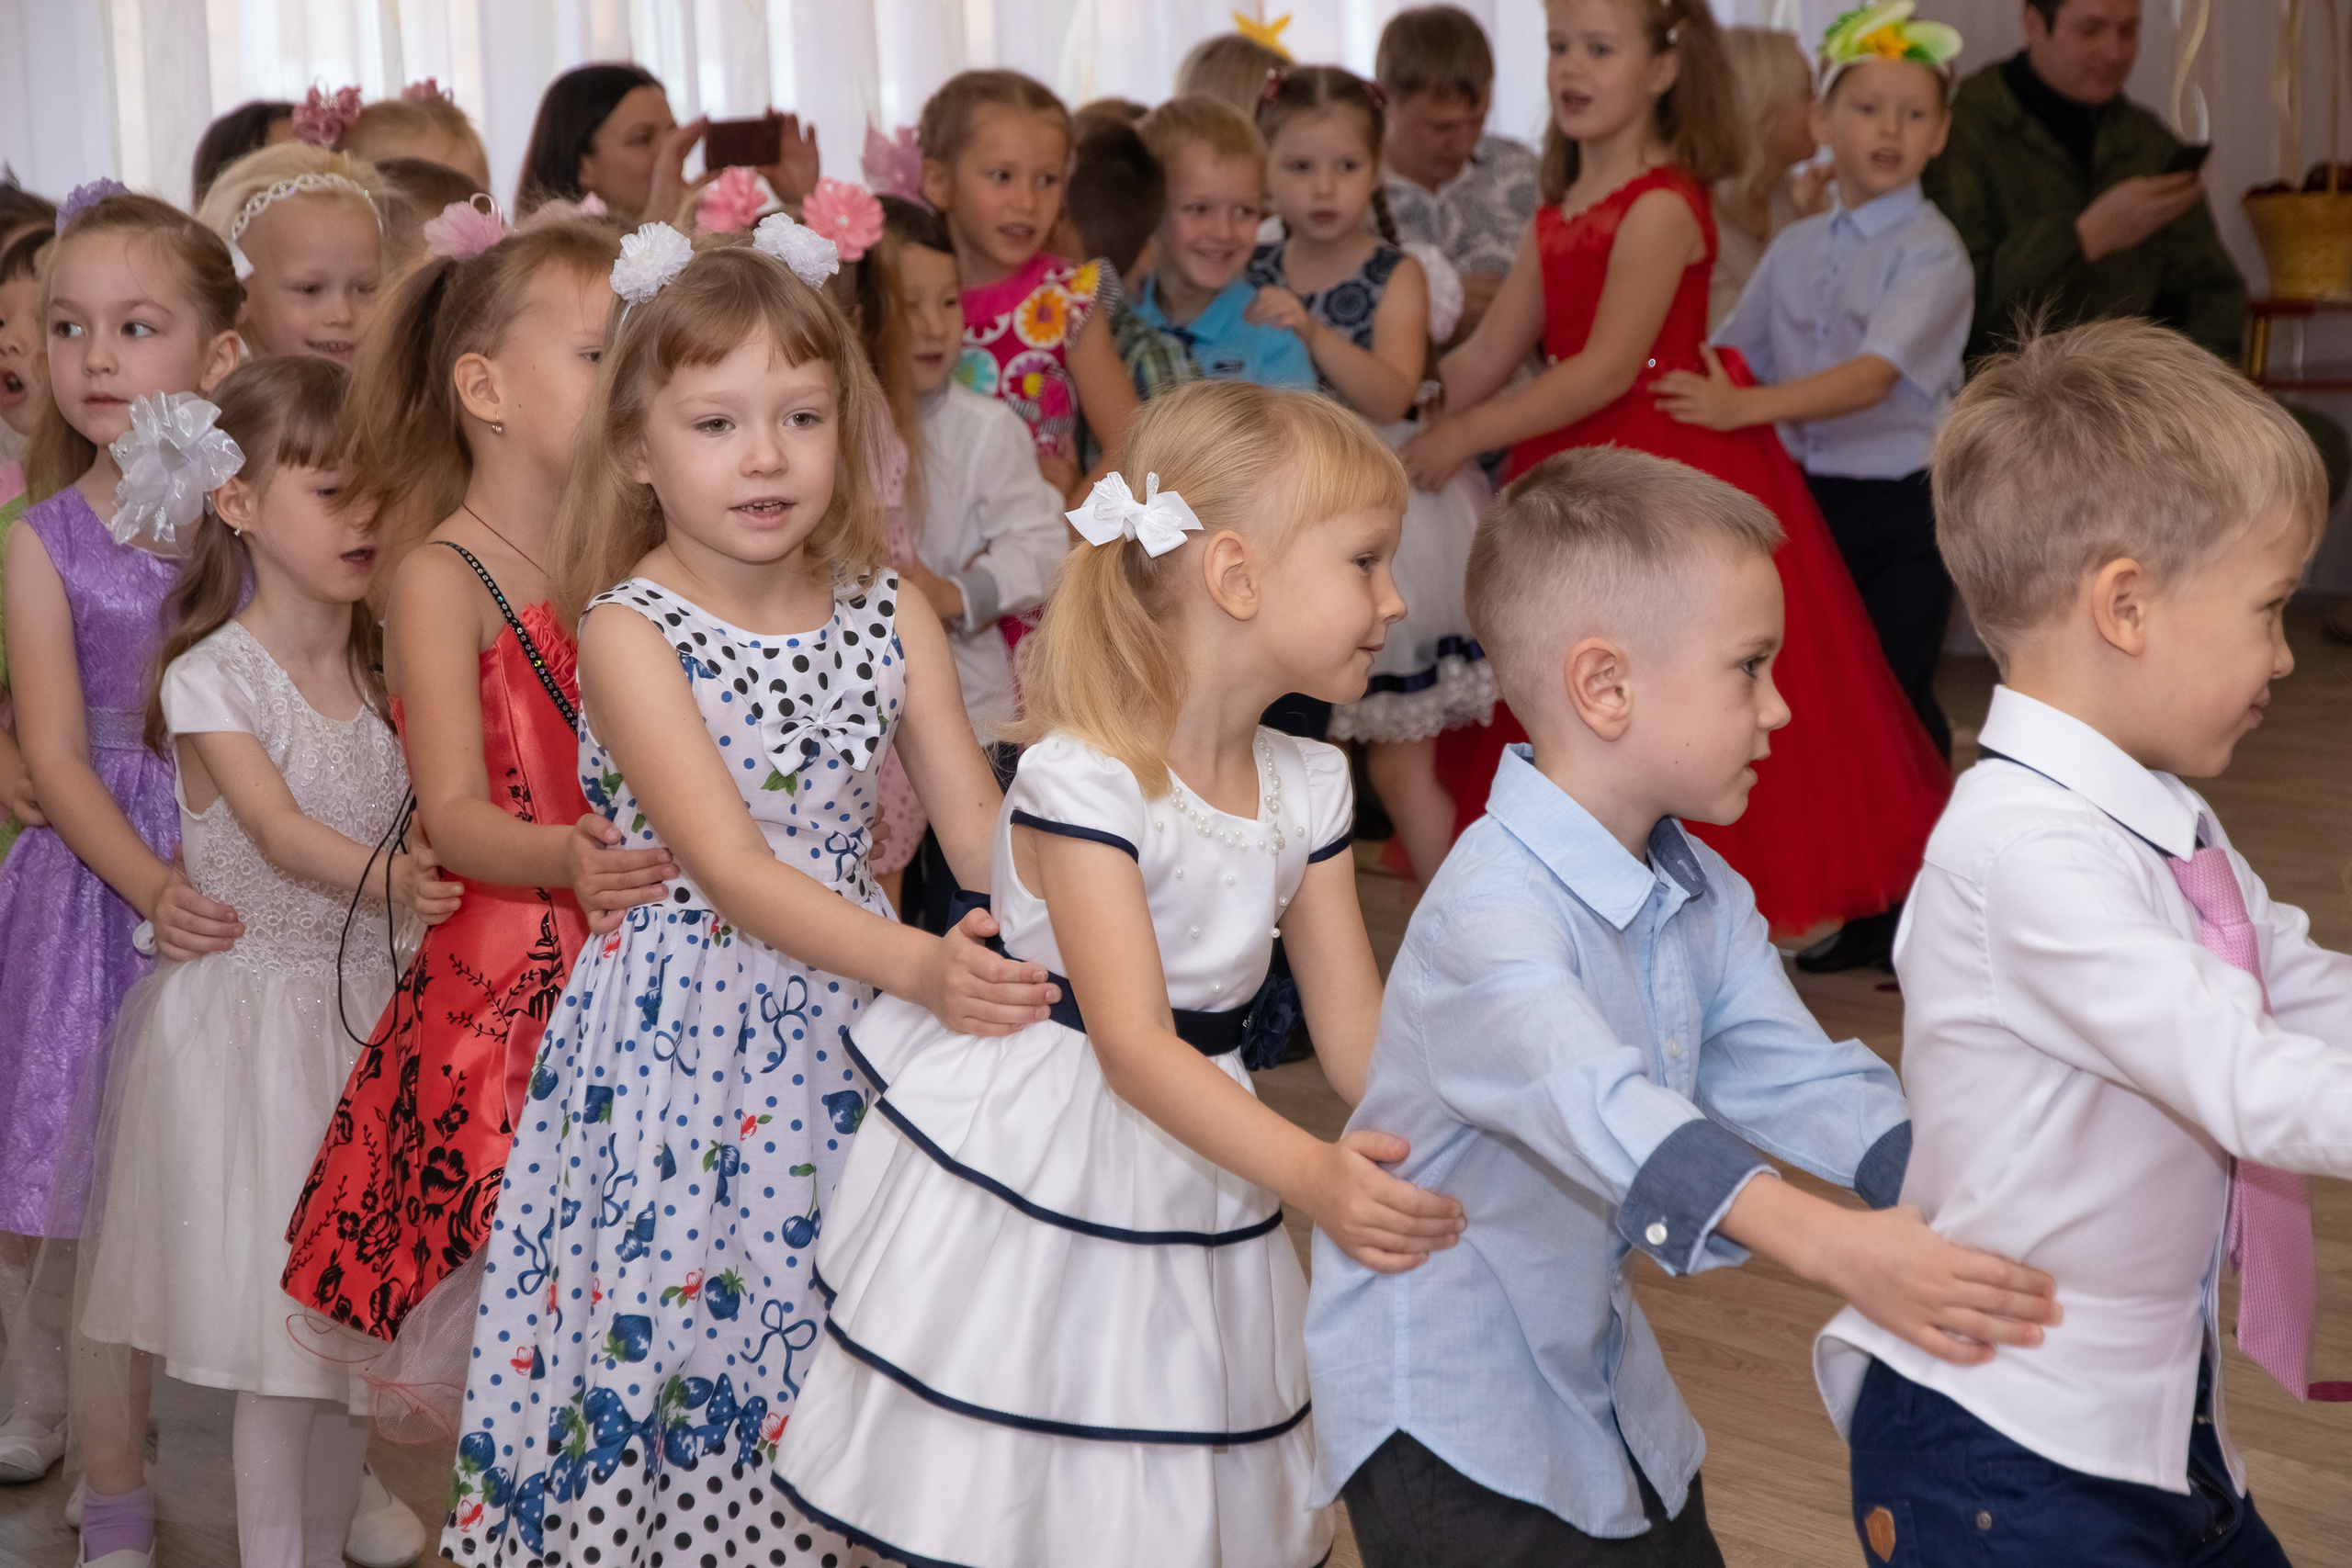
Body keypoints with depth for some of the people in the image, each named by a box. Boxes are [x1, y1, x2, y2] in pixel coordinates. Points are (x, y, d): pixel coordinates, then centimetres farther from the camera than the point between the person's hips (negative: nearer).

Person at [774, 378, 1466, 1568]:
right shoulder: (1083, 780, -23)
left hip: (1186, 1188, 6)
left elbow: (1355, 1027, 1)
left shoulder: (1305, 789, 1)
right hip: (1027, 1187, -6)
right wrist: (1313, 1177, -40)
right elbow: (1134, 1044, -28)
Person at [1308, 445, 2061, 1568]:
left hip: (1598, 1377, 9)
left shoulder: (1706, 901, 4)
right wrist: (1828, 1244, -54)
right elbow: (1601, 1109, -42)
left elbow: (1794, 1076, -2)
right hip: (1447, 1411, -9)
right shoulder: (1491, 915, -28)